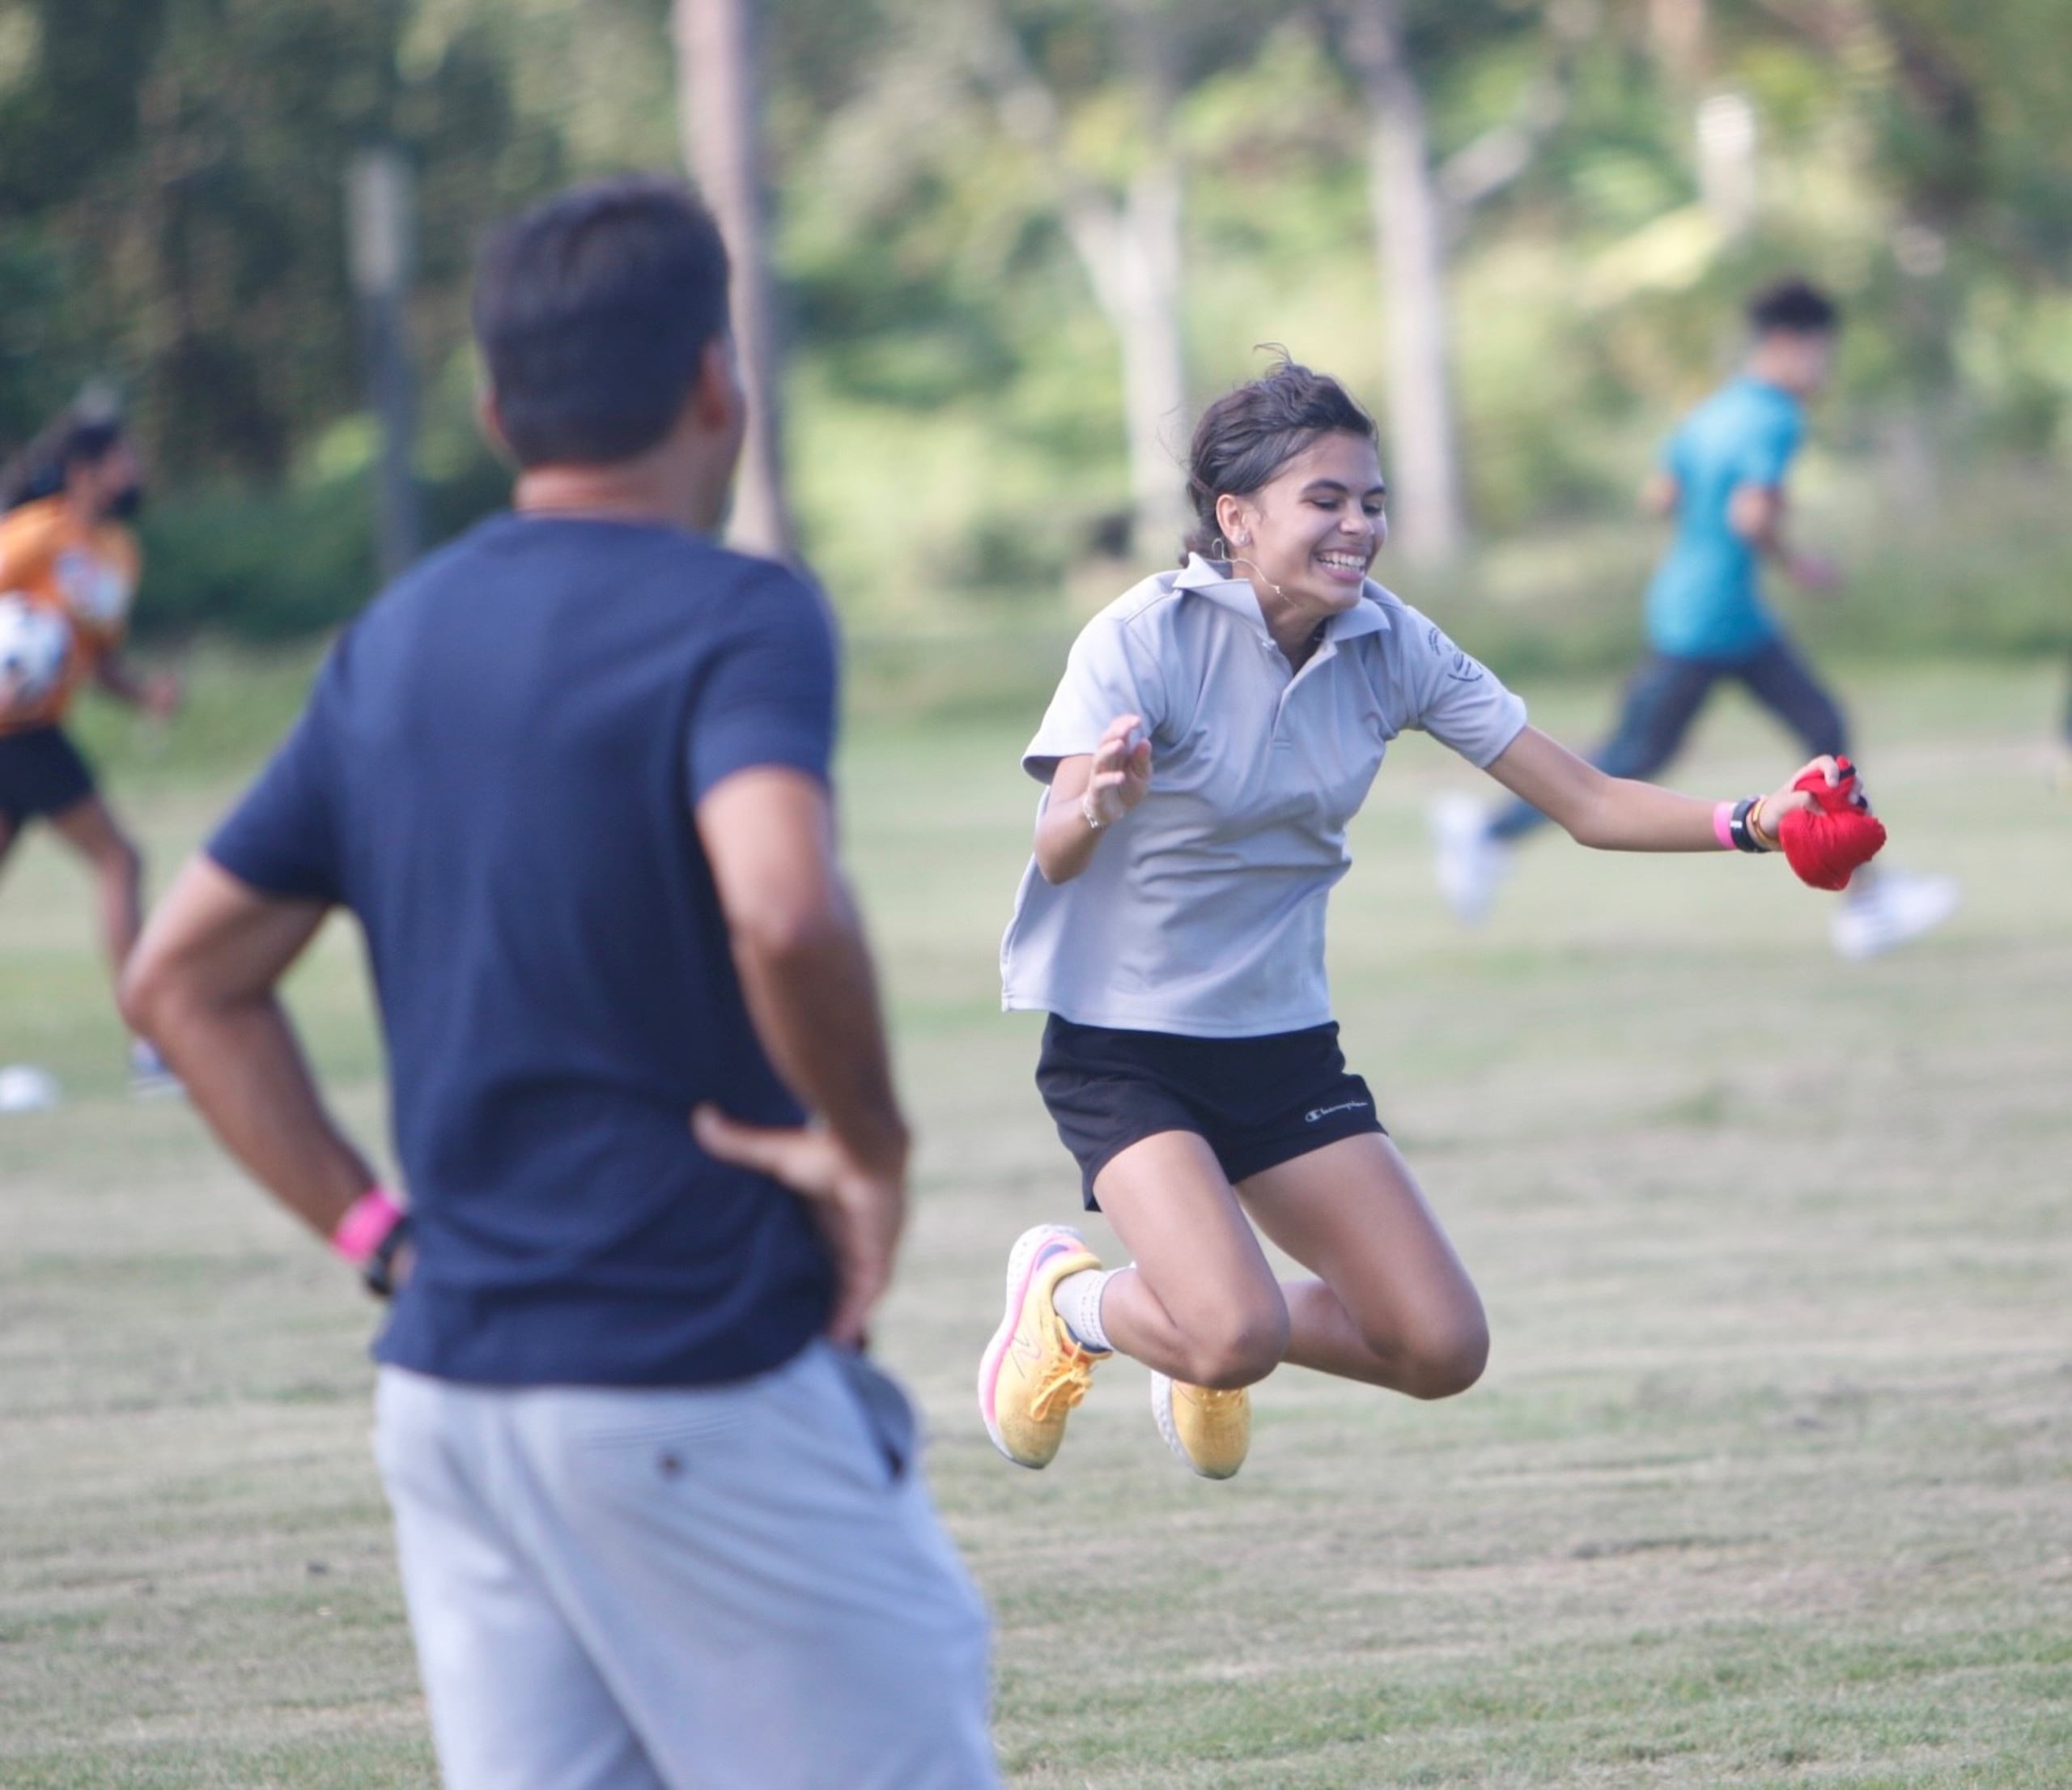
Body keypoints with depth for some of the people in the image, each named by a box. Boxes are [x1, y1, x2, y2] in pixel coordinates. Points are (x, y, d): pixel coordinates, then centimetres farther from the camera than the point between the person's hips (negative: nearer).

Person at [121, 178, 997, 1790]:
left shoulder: (393, 642, 11)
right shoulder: (732, 617, -10)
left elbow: (186, 979, 16)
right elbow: (782, 909, -30)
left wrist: (376, 1227, 12)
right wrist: (868, 1148, -14)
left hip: (448, 1393, 7)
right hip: (704, 1383, -7)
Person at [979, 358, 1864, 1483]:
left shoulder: (1389, 645, -4)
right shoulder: (1144, 639, -18)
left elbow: (1586, 802, -4)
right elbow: (1054, 855, -28)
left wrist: (1752, 824, -20)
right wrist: (1101, 805, -52)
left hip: (1284, 1044, 6)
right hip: (1123, 1044, -6)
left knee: (1441, 1350, -4)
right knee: (1237, 1337, -26)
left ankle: (1208, 1352, 26)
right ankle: (1065, 1299, 9)